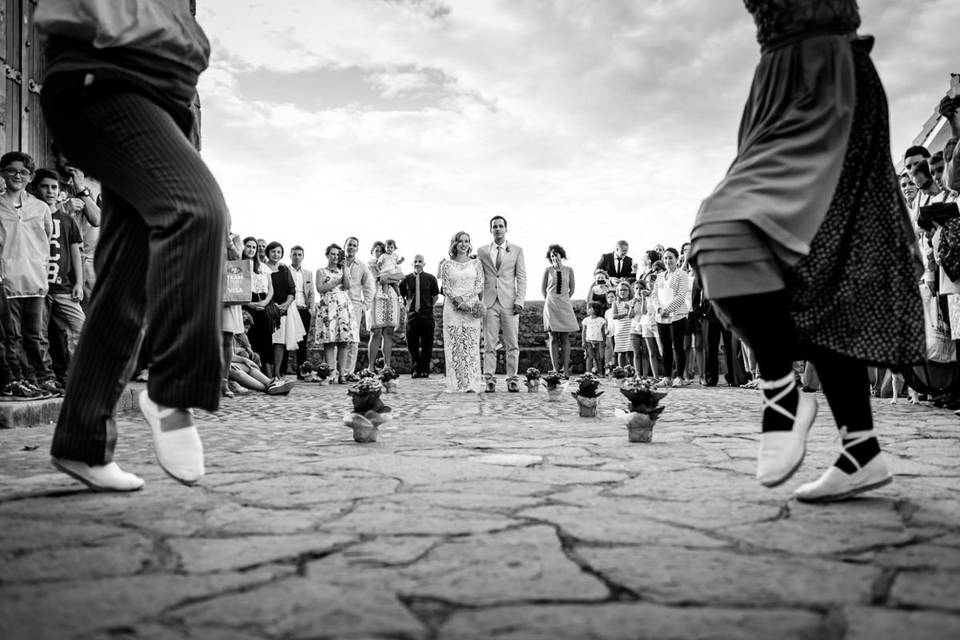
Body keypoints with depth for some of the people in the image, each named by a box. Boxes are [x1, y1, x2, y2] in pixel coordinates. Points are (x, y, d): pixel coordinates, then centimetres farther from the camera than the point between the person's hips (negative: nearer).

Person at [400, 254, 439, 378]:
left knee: (427, 345, 2)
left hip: (427, 316, -1)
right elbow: (401, 295, 16)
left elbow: (435, 296, 11)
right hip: (411, 316, 1)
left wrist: (428, 307, 7)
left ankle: (424, 370, 10)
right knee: (412, 345, 2)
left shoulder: (430, 278, 2)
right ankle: (415, 370, 11)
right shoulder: (406, 279, 3)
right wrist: (407, 305, 8)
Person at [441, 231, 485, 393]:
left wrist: (464, 299, -10)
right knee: (454, 346, -3)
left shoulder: (476, 263, 10)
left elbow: (480, 286, 3)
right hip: (452, 309, 0)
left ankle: (471, 384, -3)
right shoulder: (446, 265, 9)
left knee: (471, 346, -4)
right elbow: (445, 288, 2)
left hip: (471, 308, 0)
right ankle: (456, 384, -1)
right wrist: (459, 301, -13)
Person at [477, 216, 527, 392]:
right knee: (489, 344, -1)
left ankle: (512, 379, 5)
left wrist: (519, 301, -6)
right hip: (489, 303, 1)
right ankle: (489, 380, 3)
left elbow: (521, 278, 4)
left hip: (509, 303, -1)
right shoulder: (482, 251, 11)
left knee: (512, 344, -1)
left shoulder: (517, 250, 8)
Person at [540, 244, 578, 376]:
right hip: (551, 305, -1)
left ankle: (565, 369, -2)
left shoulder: (569, 270, 5)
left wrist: (565, 300, 12)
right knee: (553, 338, -3)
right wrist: (549, 300, 8)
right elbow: (543, 288, 12)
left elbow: (572, 288, 15)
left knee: (565, 338, -3)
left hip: (565, 305, 1)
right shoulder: (548, 270, 2)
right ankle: (555, 369, -2)